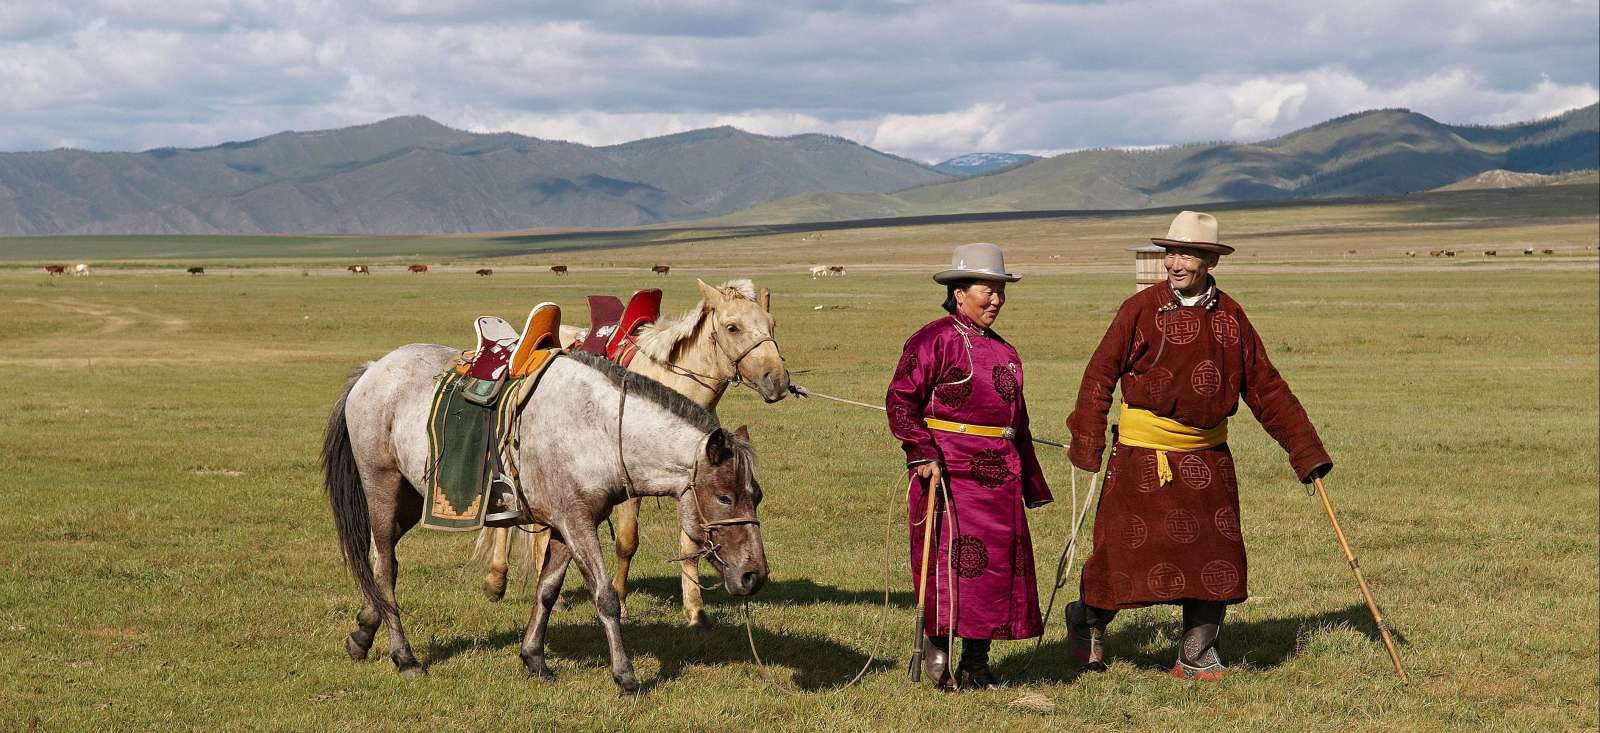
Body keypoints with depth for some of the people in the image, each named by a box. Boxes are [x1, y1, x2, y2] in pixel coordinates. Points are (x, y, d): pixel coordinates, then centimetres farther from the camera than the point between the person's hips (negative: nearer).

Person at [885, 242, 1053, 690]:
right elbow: (901, 399, -10)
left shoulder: (1004, 352, 19)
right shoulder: (932, 341, -5)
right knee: (953, 560, -9)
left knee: (999, 566, 6)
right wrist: (922, 454, -22)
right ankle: (936, 645, 9)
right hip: (949, 470, -7)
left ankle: (976, 663, 14)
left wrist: (1033, 485, 23)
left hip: (1000, 476, 7)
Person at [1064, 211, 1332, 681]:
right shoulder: (1141, 310, -7)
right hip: (1143, 455, -3)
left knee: (1216, 555, 3)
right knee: (1123, 551, 0)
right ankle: (1088, 621, 29)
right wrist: (1087, 444, -12)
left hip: (1208, 456, 4)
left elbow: (1266, 388, 8)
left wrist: (1306, 449, 6)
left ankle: (1196, 657, 18)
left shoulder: (1230, 317, 3)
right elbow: (1100, 374, -5)